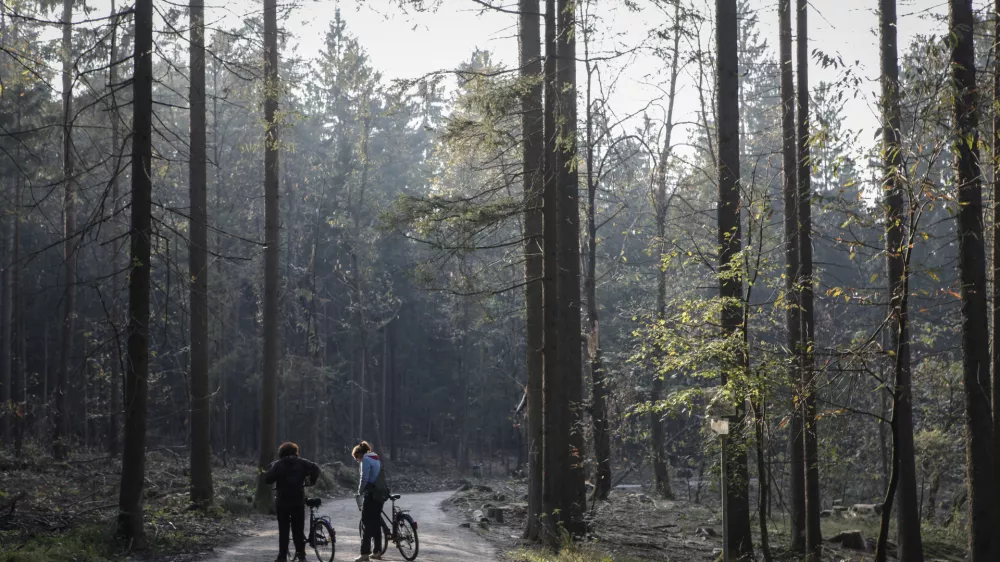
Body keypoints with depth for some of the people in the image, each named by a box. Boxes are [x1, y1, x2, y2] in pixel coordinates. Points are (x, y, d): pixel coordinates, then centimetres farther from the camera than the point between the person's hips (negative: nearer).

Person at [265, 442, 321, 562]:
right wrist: (311, 481, 4)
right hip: (298, 501, 2)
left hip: (282, 502, -2)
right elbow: (315, 468, -9)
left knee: (283, 530, 2)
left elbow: (267, 478, -12)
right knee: (298, 528, 11)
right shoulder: (301, 463, 3)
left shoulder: (278, 464, -3)